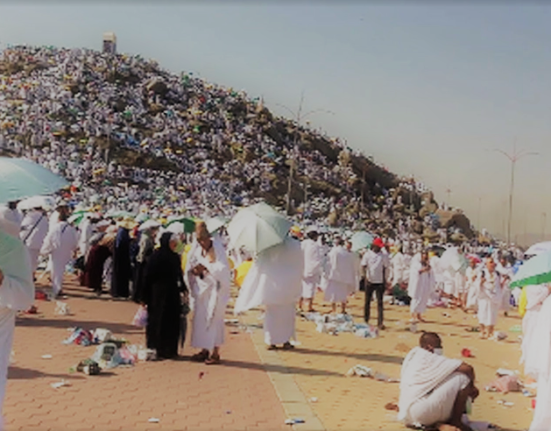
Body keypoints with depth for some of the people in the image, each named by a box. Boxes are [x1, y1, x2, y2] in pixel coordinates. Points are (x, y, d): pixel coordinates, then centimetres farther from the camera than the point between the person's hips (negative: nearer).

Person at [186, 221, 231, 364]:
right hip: (202, 287, 6)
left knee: (214, 318, -3)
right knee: (200, 318, 8)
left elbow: (222, 268, -22)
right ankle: (205, 350, 19)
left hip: (216, 288, -6)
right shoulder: (196, 247, -1)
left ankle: (215, 353, 6)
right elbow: (190, 264, 7)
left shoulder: (217, 248, -16)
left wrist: (205, 267, -22)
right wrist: (194, 270, -13)